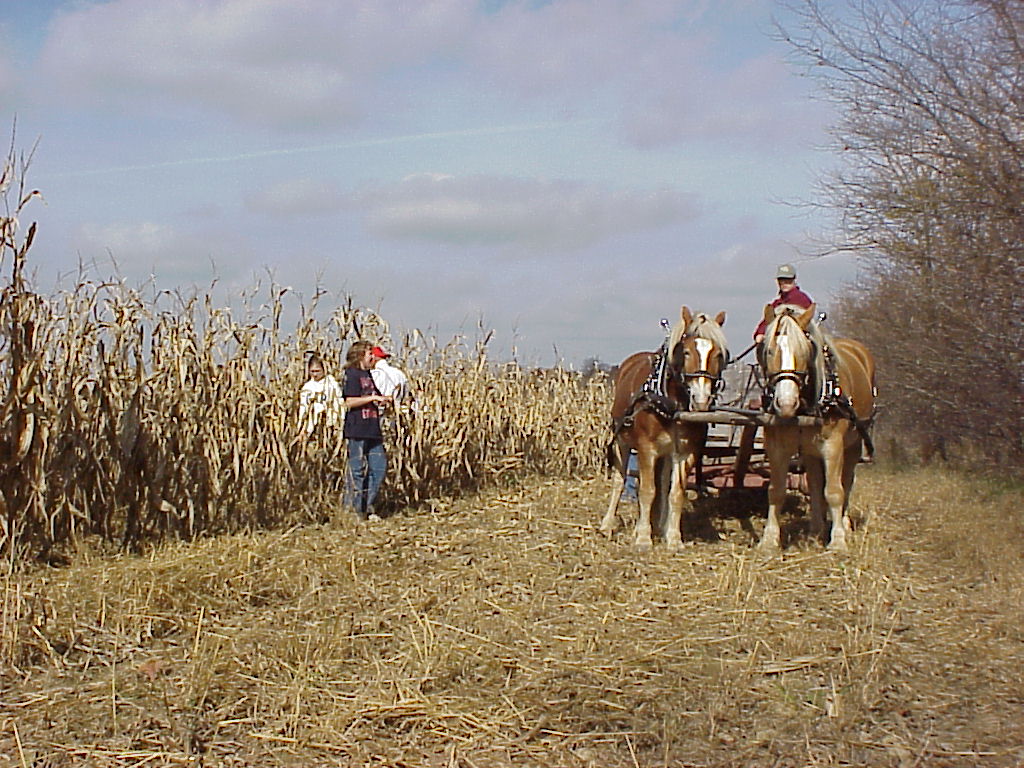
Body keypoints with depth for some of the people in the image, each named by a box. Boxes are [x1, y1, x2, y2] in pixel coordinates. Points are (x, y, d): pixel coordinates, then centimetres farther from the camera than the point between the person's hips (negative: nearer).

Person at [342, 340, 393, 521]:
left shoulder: (368, 374, 20)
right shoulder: (352, 374, -7)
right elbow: (350, 401, -16)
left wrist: (382, 399, 11)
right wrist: (373, 398, -14)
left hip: (373, 430, 9)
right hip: (357, 430, -9)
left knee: (379, 467, 6)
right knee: (357, 469, -3)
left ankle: (367, 506, 14)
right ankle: (353, 508, 4)